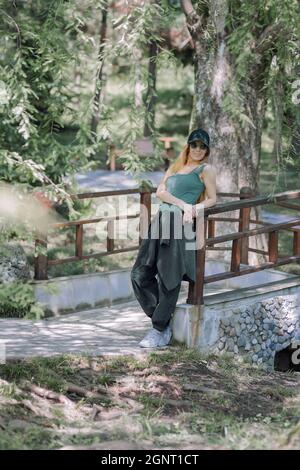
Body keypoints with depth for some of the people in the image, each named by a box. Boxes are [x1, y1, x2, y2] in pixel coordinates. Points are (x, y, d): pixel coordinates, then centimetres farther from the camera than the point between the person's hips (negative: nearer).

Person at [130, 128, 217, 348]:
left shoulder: (206, 169, 8)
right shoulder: (175, 167, 22)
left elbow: (212, 199, 5)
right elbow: (160, 192, 9)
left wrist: (194, 209, -14)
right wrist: (183, 204, -8)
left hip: (179, 223, -6)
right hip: (161, 220, 6)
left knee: (168, 278, -7)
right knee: (140, 274, 0)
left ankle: (161, 331, -1)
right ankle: (162, 320, 10)